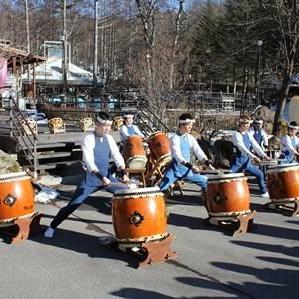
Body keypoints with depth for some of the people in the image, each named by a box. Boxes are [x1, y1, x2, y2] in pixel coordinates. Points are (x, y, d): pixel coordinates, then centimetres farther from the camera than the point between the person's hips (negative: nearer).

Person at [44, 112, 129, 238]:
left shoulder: (109, 139, 3)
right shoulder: (89, 139, -14)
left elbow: (117, 157, -3)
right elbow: (89, 161, -26)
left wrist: (123, 173, -20)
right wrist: (101, 177, -37)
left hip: (107, 177, 5)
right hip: (91, 179, -5)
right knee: (73, 205, -5)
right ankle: (52, 227, 11)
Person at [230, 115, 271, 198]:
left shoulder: (248, 135, 8)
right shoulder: (236, 135, -13)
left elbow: (255, 146, 3)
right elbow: (242, 148, -26)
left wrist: (264, 155, -11)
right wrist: (253, 157, -36)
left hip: (247, 161, 7)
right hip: (238, 161, -7)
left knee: (260, 174, 13)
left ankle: (264, 192, 31)